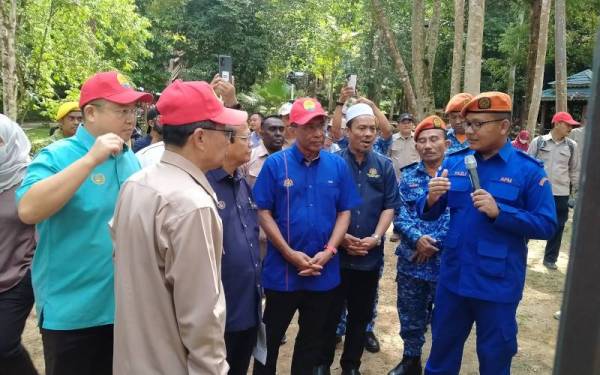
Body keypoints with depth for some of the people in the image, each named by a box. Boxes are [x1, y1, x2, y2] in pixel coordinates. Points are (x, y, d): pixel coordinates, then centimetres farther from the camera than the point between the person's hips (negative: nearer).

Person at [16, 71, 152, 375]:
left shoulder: (131, 160, 5)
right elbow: (27, 210, -29)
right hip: (74, 312, -6)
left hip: (126, 306, 6)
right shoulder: (58, 155, -13)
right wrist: (91, 159, -30)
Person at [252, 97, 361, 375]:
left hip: (324, 271, 3)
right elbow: (264, 212, -7)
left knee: (312, 337, 19)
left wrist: (328, 251, -10)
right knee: (271, 336, 14)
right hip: (282, 269, -2)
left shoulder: (338, 165, 0)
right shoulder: (275, 163, -7)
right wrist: (290, 253, -14)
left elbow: (344, 212, 3)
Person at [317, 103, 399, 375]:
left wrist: (375, 237, -9)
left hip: (370, 256, 3)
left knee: (361, 315, 14)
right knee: (330, 313, 8)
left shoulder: (384, 165, 4)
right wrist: (340, 237, -12)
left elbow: (390, 206, 3)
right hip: (336, 253, -2)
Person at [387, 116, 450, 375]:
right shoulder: (408, 176, 5)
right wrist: (418, 239, -18)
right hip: (411, 261, 3)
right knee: (410, 318, 17)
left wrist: (434, 243, -15)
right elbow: (399, 215, -2)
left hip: (447, 261, -3)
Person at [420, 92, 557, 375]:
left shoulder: (528, 170, -10)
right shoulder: (454, 163, 1)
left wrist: (499, 212, -25)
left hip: (498, 283, -3)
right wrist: (431, 199, -19)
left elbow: (547, 226, -12)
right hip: (453, 277, 4)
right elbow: (429, 215, 4)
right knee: (442, 347, 22)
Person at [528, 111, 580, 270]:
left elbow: (574, 170, 10)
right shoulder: (538, 141, -4)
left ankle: (550, 258, 23)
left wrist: (576, 190, 10)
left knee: (557, 227, 9)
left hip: (561, 194, 3)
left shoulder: (572, 146, 3)